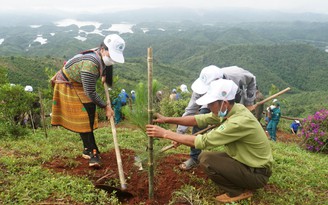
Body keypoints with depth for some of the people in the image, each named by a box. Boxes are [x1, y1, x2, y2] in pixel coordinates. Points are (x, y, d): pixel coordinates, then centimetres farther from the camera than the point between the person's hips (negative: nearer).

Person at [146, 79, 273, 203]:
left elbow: (203, 141, -32)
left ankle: (239, 191, -1)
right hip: (244, 160, 9)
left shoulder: (240, 122, -33)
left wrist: (165, 133, -27)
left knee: (206, 161, -20)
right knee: (203, 156, 4)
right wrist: (167, 120, -6)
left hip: (258, 173, -8)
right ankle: (241, 184, 13)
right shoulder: (228, 110, -6)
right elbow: (199, 119, 0)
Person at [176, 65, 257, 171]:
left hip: (237, 102, 0)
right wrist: (180, 132, -39)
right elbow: (190, 110, -33)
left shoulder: (236, 74, -40)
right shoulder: (203, 87, -38)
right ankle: (194, 158, -4)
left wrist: (249, 103, -15)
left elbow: (251, 80, -16)